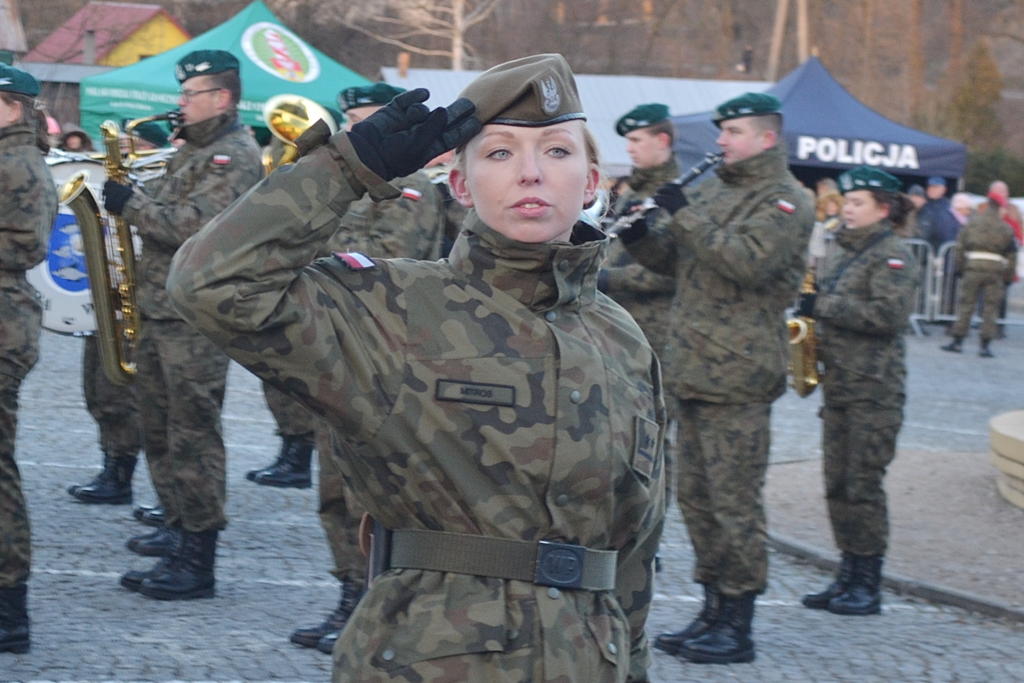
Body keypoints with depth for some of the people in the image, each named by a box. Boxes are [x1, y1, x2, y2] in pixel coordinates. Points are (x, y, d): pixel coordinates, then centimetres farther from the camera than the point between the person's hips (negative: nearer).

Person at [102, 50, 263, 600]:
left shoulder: (235, 156, -13)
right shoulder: (195, 148, 18)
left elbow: (195, 228, -24)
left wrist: (132, 204, -17)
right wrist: (131, 199, 10)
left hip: (196, 317, -10)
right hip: (159, 307, 10)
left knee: (192, 433, -9)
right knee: (159, 425, 17)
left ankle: (196, 562, -7)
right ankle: (179, 527, 30)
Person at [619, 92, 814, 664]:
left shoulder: (785, 200, -7)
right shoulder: (713, 190, 18)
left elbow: (749, 261, -23)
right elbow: (675, 260, 21)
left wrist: (685, 214, -20)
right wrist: (639, 236, 1)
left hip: (738, 374, -9)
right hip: (694, 369, 9)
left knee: (734, 499, -6)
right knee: (697, 494, 12)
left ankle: (739, 627, 0)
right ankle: (714, 612, 22)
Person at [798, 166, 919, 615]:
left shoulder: (893, 256, -9)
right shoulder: (848, 253, 18)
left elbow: (889, 314, -21)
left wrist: (824, 306, -18)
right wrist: (811, 308, 9)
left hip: (874, 389, -9)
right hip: (839, 386, 9)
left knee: (862, 486, -7)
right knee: (838, 486, 8)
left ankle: (868, 587, -1)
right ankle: (849, 576, 15)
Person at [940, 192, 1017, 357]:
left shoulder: (972, 224, 5)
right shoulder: (1006, 229, 4)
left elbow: (960, 248, 5)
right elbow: (1012, 255, 6)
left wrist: (960, 269, 12)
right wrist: (1009, 276, 13)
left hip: (973, 267, 0)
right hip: (995, 270, 0)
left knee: (966, 304, 6)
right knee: (990, 308, 4)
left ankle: (958, 341, 8)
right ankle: (985, 345, 3)